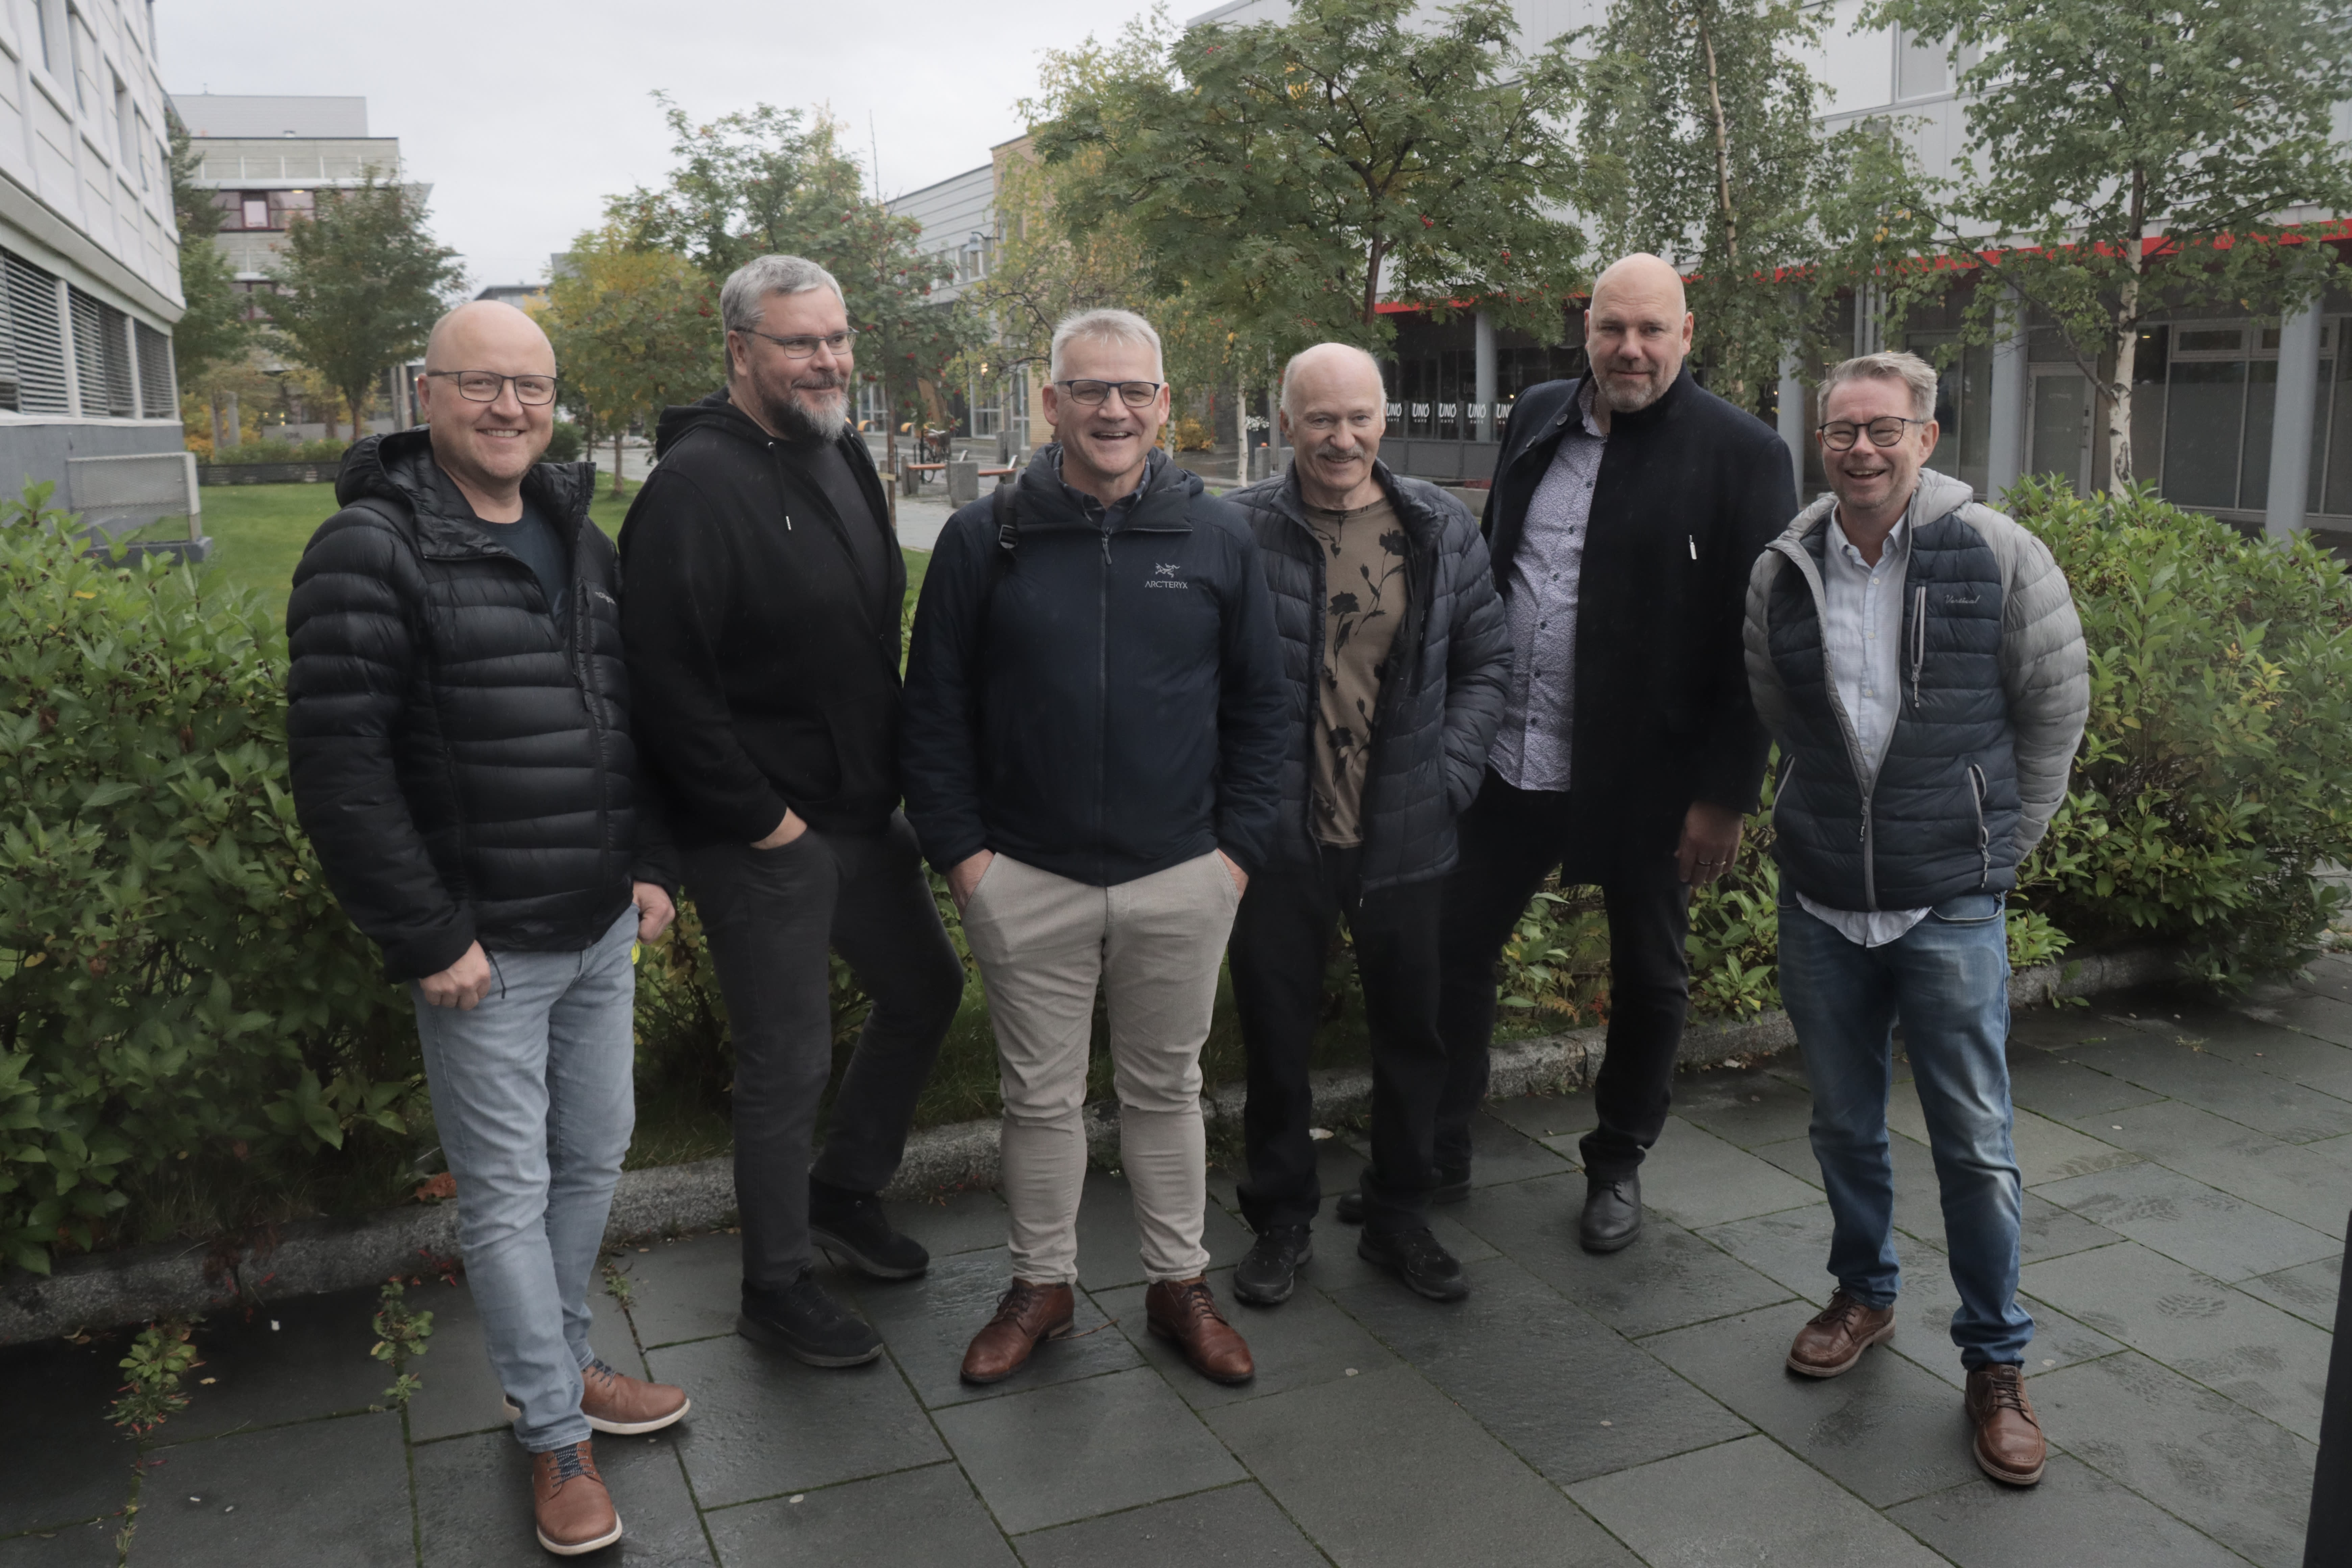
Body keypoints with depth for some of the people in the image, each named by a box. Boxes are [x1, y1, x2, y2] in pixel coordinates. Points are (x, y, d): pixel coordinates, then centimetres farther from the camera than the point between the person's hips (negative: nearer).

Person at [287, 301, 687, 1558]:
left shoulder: (582, 543, 10)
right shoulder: (372, 551, -13)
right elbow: (338, 760, -18)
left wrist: (649, 865, 10)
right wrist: (424, 939, -17)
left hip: (602, 933, 7)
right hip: (484, 951, -7)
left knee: (594, 1157, 17)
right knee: (508, 1193, 4)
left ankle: (560, 1362, 37)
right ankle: (556, 1436, 19)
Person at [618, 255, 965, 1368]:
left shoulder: (843, 459, 10)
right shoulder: (697, 484, -18)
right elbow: (668, 682, -23)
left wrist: (891, 779, 12)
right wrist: (758, 816, -19)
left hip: (863, 816, 9)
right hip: (763, 839, -9)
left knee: (925, 989, 20)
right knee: (788, 1063, 2)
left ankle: (846, 1191, 40)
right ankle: (777, 1287, 22)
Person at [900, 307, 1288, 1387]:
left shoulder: (1218, 541, 2)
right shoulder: (983, 540, -2)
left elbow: (1260, 709, 7)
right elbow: (934, 709, 2)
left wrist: (1238, 848, 1)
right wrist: (958, 850, -3)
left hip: (1181, 882, 1)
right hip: (1026, 883, -1)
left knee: (1166, 1090, 15)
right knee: (1040, 1096, 11)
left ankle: (1180, 1286, 31)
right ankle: (1041, 1286, 30)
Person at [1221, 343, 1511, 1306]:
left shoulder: (1442, 529, 2)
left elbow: (1486, 662, 10)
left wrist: (1451, 774, -1)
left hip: (1403, 833, 3)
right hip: (1277, 837, -2)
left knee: (1411, 1035, 14)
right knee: (1276, 1037, 11)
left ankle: (1398, 1217, 34)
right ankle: (1281, 1220, 31)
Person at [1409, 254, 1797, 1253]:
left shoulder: (1740, 454, -10)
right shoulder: (1537, 420, 6)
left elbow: (1755, 641, -11)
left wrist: (1726, 795, -14)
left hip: (1646, 776, -4)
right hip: (1512, 760, 4)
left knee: (1647, 980, 13)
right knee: (1456, 948, 9)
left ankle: (1618, 1168, 34)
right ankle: (1436, 1160, 26)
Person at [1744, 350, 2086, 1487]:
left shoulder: (1997, 557, -8)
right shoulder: (1781, 573, 1)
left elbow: (2056, 711, 1)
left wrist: (1998, 841, 4)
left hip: (1951, 905, -3)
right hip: (1820, 899, 3)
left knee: (1975, 1141, 3)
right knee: (1844, 1123, 16)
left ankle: (1996, 1361, 20)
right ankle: (1864, 1296, 38)